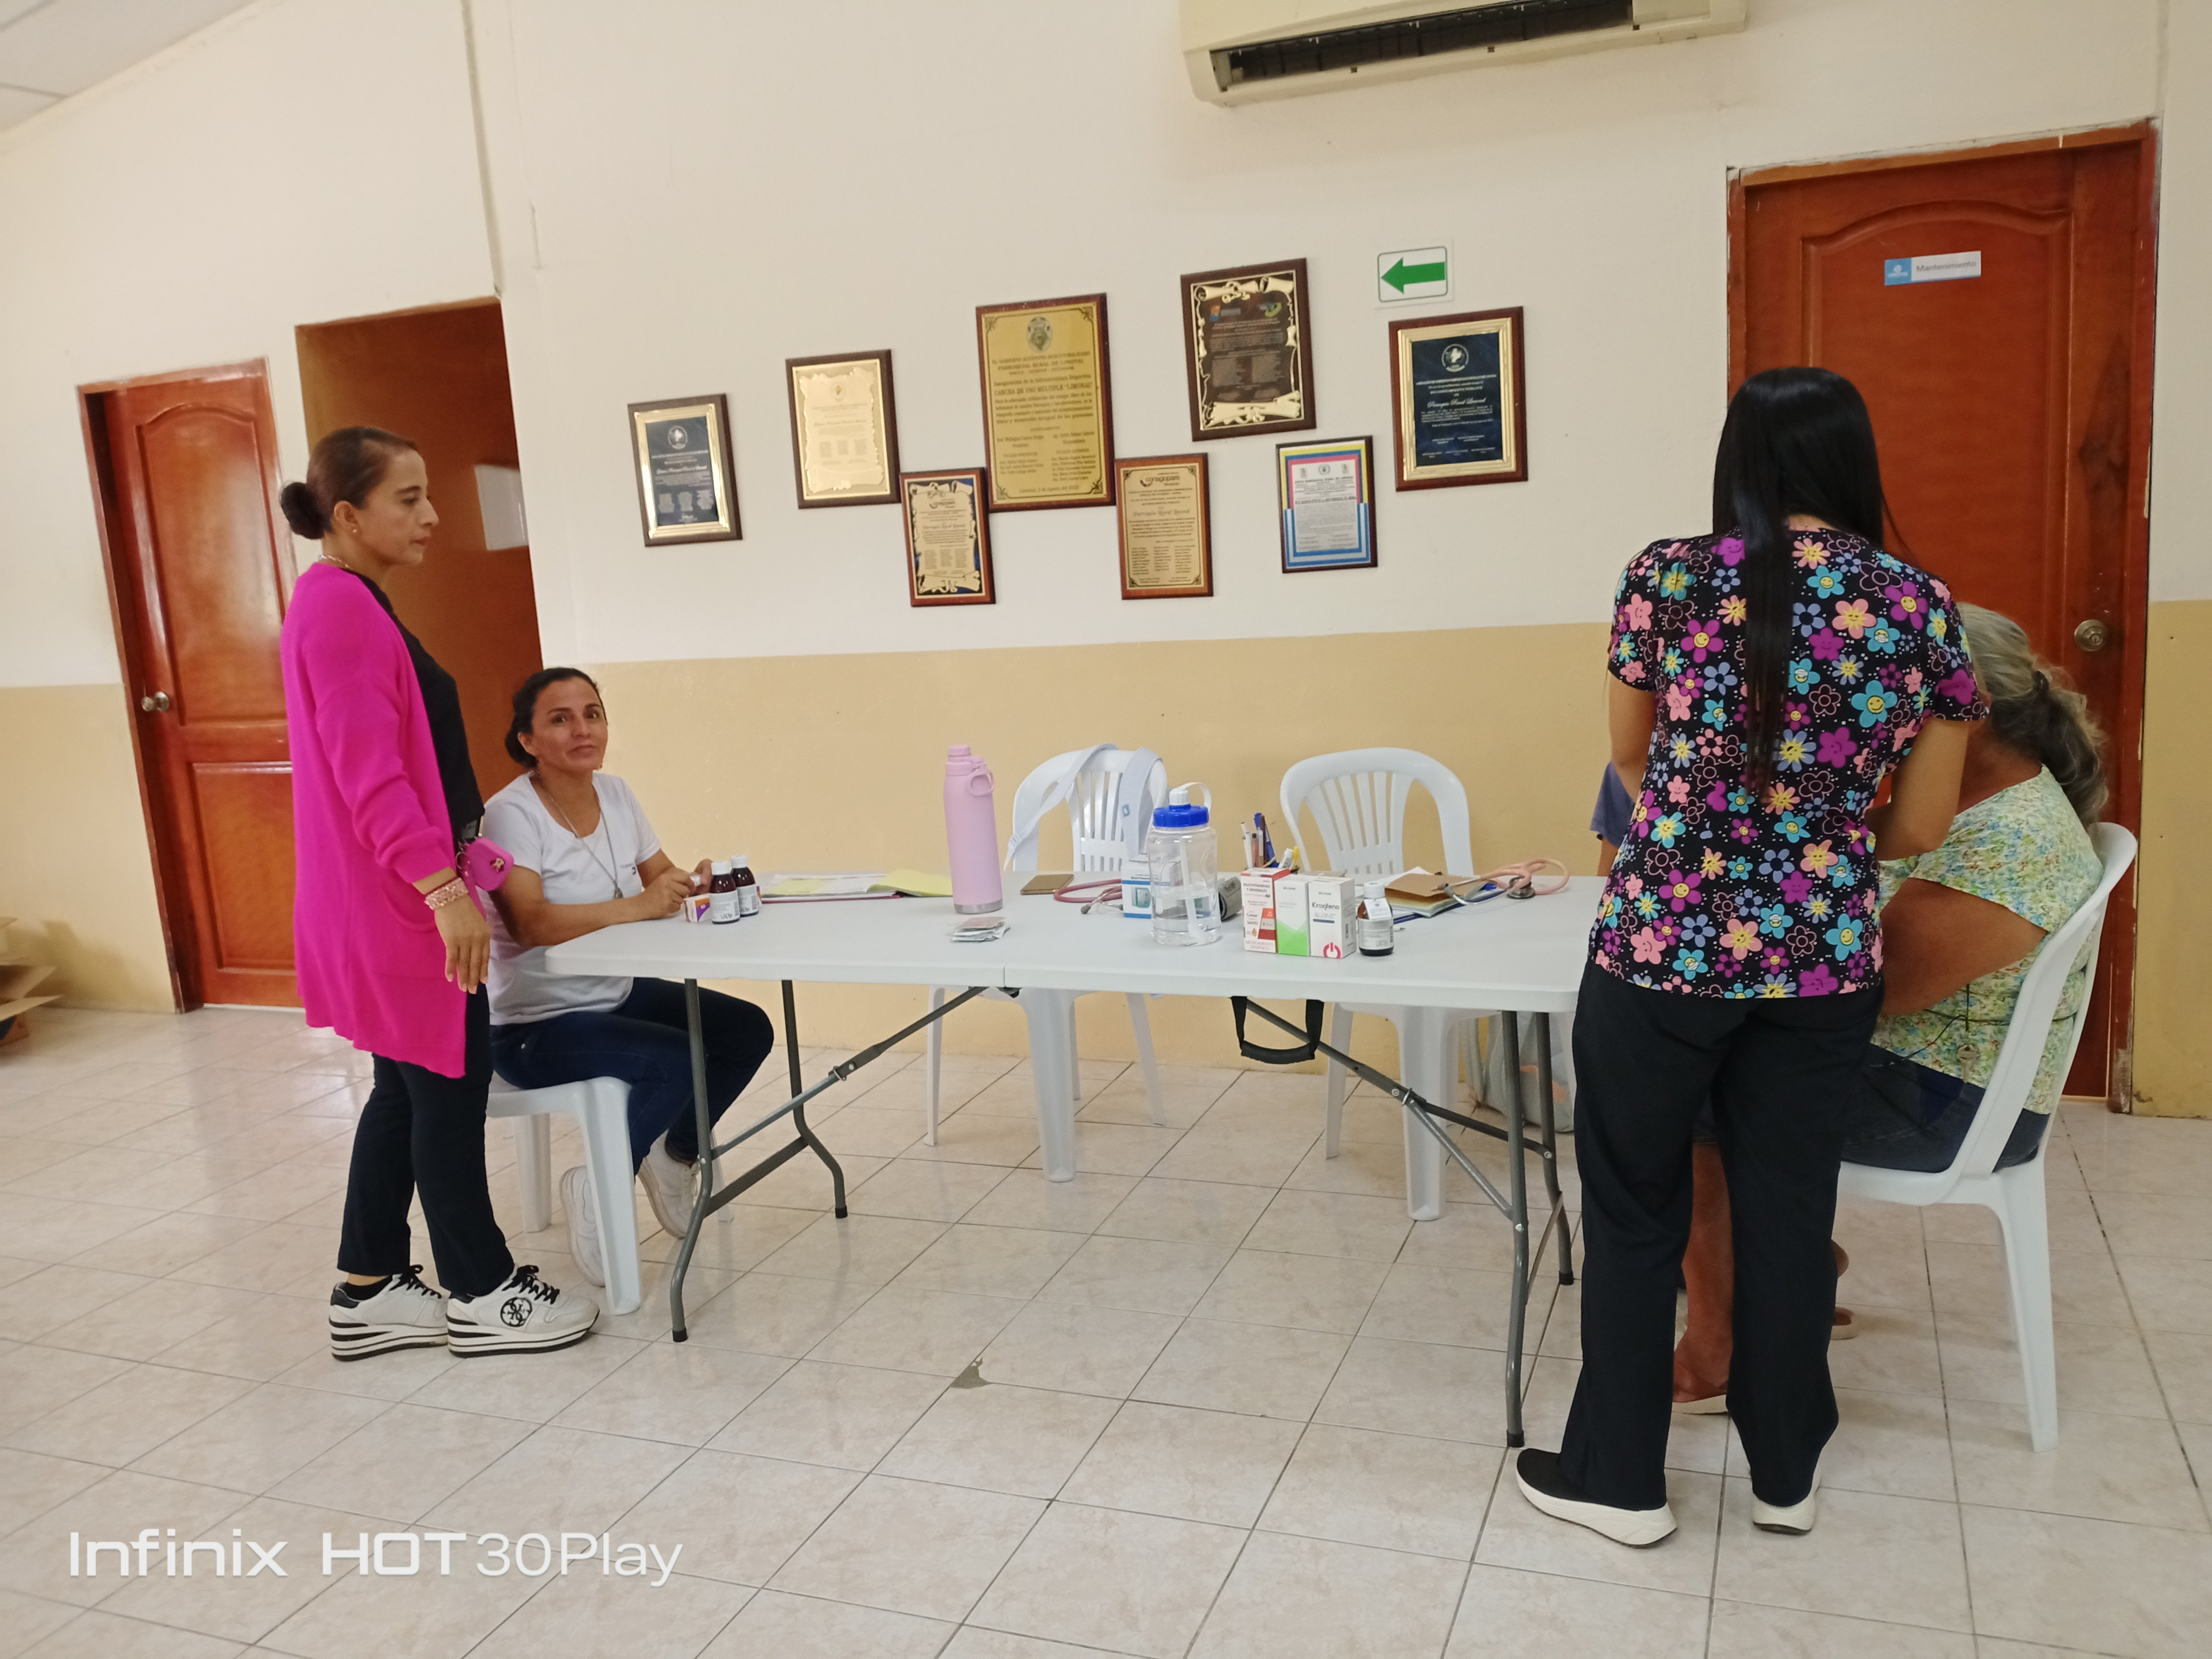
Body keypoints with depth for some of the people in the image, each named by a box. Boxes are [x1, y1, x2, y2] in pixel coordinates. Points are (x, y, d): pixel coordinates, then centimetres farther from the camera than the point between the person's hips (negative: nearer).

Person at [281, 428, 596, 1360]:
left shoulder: (349, 604, 16)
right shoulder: (340, 608, -17)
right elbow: (370, 772, -23)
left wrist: (445, 873, 25)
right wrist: (442, 885, -26)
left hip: (392, 900, 11)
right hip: (399, 904, -11)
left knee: (409, 1087, 16)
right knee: (450, 1083, -1)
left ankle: (367, 1292, 25)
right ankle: (480, 1297, 12)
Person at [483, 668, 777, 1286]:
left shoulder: (615, 794, 3)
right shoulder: (510, 815, -18)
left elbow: (661, 879, 7)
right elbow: (529, 923, -32)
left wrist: (696, 883, -17)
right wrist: (637, 906, -42)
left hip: (618, 993, 8)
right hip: (536, 1024, -8)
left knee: (748, 1031, -3)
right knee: (677, 1061, -26)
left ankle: (675, 1154, 18)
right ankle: (600, 1191, -5)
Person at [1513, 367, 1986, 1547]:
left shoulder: (1668, 576, -6)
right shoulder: (1923, 606, 0)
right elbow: (1921, 827, 2)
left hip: (1662, 946, -2)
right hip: (1824, 959, 3)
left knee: (1634, 1206, 12)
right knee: (1788, 1208, 17)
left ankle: (1619, 1477, 26)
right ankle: (1785, 1473, 34)